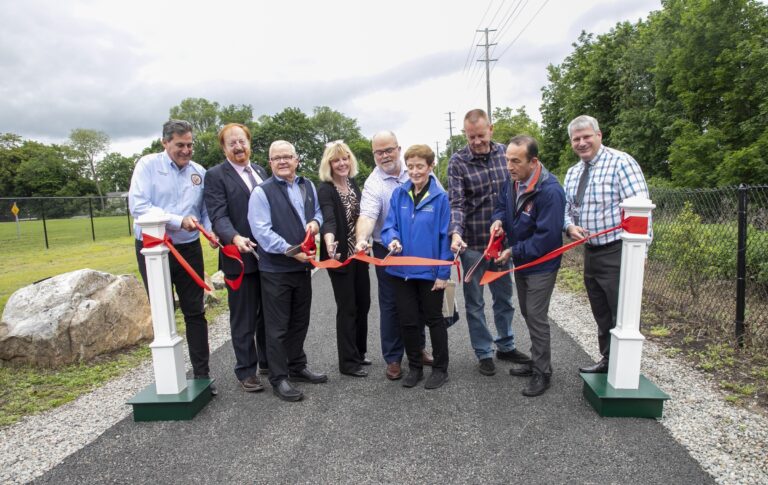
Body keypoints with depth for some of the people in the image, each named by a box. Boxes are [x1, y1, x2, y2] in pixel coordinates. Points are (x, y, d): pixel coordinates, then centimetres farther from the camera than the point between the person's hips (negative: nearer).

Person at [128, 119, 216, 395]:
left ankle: (202, 373, 17)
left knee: (195, 312, 6)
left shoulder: (199, 172, 4)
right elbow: (138, 206, -15)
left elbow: (206, 211, 7)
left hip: (189, 248, 2)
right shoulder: (147, 165, -5)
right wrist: (179, 221, -23)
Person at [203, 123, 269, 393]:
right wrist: (235, 238, -32)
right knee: (244, 319, 6)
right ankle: (246, 370, 20)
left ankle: (268, 361, 32)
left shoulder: (261, 172, 14)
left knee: (268, 315, 16)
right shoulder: (216, 176, -4)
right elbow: (218, 217, -14)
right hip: (240, 257, -5)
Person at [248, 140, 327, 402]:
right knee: (278, 327, 4)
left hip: (303, 265, 6)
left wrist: (315, 222, -2)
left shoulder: (308, 186, 10)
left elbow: (317, 211, 22)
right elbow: (262, 231, -17)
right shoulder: (262, 192, -10)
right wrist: (290, 250, -23)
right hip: (275, 269, -6)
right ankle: (278, 378, 18)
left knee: (300, 321, 18)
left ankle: (297, 367, 36)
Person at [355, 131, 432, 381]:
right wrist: (362, 238, -47)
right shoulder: (373, 183, -12)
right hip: (388, 252, -3)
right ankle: (393, 358, 21)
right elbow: (367, 215, -27)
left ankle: (417, 347, 36)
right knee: (391, 305, 6)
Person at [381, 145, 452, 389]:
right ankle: (414, 367, 33)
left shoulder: (440, 197, -10)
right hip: (402, 270, 4)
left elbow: (445, 237, -10)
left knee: (434, 320, 13)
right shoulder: (399, 194, 0)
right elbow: (389, 225, 1)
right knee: (408, 321, 14)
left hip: (430, 271, -3)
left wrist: (443, 273, -11)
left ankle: (440, 368, 30)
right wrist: (392, 240, -23)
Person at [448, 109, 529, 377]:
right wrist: (455, 233, -34)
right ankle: (484, 353, 25)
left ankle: (506, 346, 37)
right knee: (475, 302, 8)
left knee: (504, 297, 18)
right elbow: (456, 203, -18)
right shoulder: (458, 161, -10)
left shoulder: (504, 152, 2)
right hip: (472, 244, -4)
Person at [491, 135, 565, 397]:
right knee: (528, 314, 19)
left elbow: (547, 237, -27)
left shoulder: (550, 191, -28)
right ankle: (537, 360, 37)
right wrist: (498, 220, -11)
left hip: (541, 264, -8)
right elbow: (501, 205, 12)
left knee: (536, 316, -2)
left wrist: (513, 251, -21)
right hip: (520, 261, 8)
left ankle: (542, 372, 16)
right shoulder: (513, 181, -4)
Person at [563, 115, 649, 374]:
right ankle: (607, 360, 35)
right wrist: (570, 226, -6)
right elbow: (567, 207, 17)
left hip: (617, 253, -7)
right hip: (590, 252, 8)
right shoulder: (573, 172, 12)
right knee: (601, 314, 19)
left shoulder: (621, 162, -11)